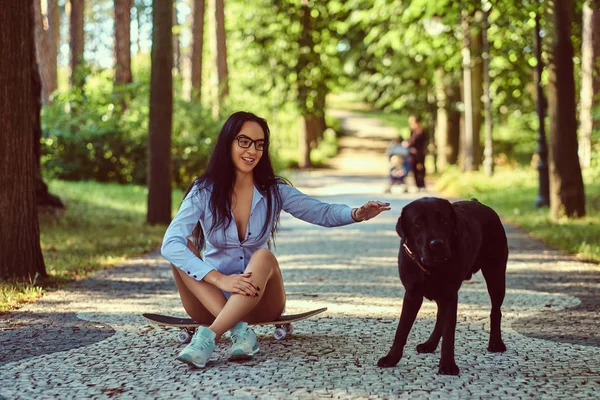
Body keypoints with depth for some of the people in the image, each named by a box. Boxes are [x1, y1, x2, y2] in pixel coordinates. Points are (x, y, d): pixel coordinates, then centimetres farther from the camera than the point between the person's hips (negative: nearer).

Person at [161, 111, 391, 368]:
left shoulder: (274, 191, -2)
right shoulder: (204, 192, -9)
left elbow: (323, 213, -2)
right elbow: (170, 243, -21)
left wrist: (355, 214, -26)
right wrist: (219, 278, -33)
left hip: (259, 303, 1)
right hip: (211, 299, 0)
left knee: (263, 257, -30)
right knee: (181, 249, -25)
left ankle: (209, 337, -42)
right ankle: (238, 328, -36)